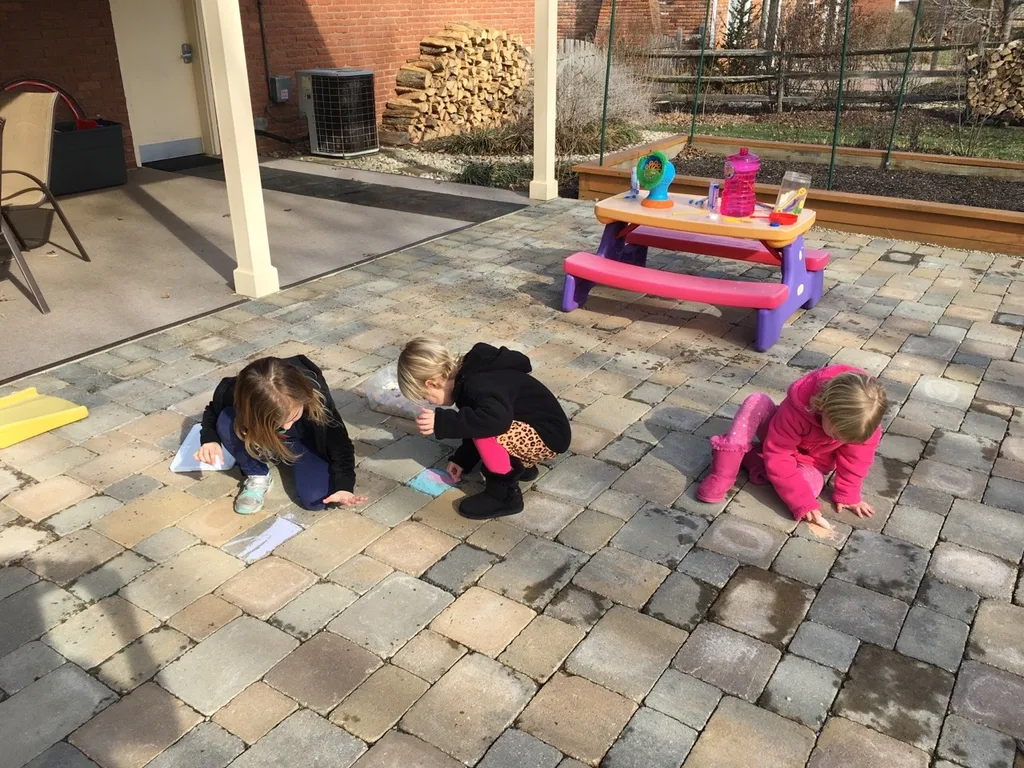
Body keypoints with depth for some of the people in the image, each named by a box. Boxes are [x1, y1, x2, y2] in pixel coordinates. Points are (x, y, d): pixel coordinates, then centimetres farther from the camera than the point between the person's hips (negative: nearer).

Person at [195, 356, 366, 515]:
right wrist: (210, 439, -27)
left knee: (316, 499, -23)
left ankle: (292, 462, 11)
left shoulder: (315, 396, -38)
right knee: (226, 422, -32)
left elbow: (339, 443, -24)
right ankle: (258, 478, -6)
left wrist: (343, 486, -37)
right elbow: (212, 412, -7)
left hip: (304, 442, -1)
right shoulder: (232, 393, -34)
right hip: (259, 441, 1)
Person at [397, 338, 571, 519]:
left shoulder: (477, 385, -27)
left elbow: (497, 420, -47)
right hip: (530, 429, 10)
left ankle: (504, 494, -10)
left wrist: (440, 422, -42)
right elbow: (477, 427, 17)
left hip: (548, 437, -10)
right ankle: (521, 466, 21)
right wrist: (462, 460, 16)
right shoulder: (468, 378, 3)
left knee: (487, 430, -28)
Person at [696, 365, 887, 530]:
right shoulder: (800, 403, -38)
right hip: (781, 449, -2)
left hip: (811, 462, 2)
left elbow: (857, 456, -15)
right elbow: (778, 456, -35)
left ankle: (751, 457, -11)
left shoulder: (863, 416, -32)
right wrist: (803, 503, -39)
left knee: (810, 485, -34)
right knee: (758, 402, -31)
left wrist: (848, 495, -14)